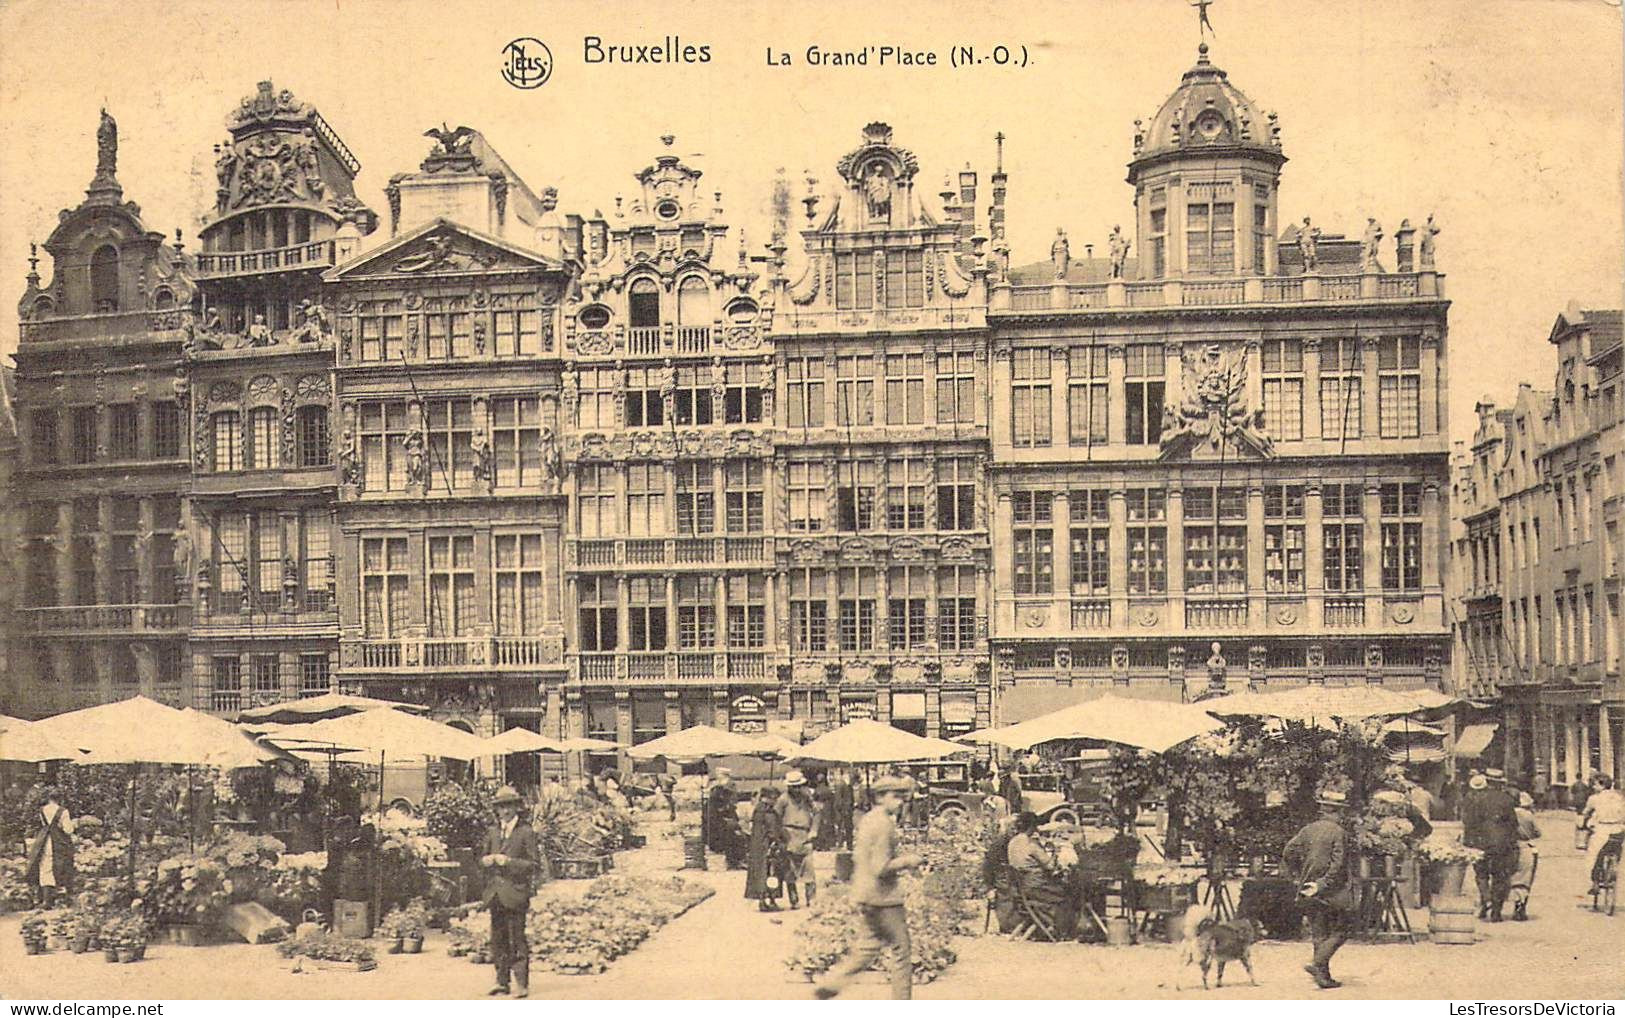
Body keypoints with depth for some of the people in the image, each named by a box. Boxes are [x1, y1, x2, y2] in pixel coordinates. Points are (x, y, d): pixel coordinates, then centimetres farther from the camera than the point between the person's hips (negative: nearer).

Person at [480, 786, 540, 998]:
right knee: (498, 939, 8)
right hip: (495, 893, 6)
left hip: (515, 893, -5)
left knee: (517, 939, -7)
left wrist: (509, 862, -15)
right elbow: (483, 857, 25)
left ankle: (522, 984, -4)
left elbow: (534, 863, -4)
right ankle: (501, 982, 15)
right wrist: (486, 860, 1)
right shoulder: (492, 832, 16)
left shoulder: (526, 832, -1)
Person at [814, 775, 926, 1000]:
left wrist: (900, 858, 16)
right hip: (883, 897, -9)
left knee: (871, 946, 18)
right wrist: (906, 861, -10)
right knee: (901, 951, 2)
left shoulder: (867, 820, 11)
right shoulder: (884, 824, -19)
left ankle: (829, 983, 14)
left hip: (865, 895, 10)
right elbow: (881, 868, -24)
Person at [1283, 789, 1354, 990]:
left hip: (1310, 891, 6)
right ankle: (1317, 963, -12)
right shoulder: (1339, 832, -11)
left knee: (1319, 933, 12)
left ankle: (1324, 976, 13)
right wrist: (1323, 884, -14)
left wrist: (1298, 876, 9)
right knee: (1339, 931, 5)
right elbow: (1338, 864, -19)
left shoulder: (1309, 829, 5)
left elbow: (1288, 852, 2)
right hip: (1333, 891, -5)